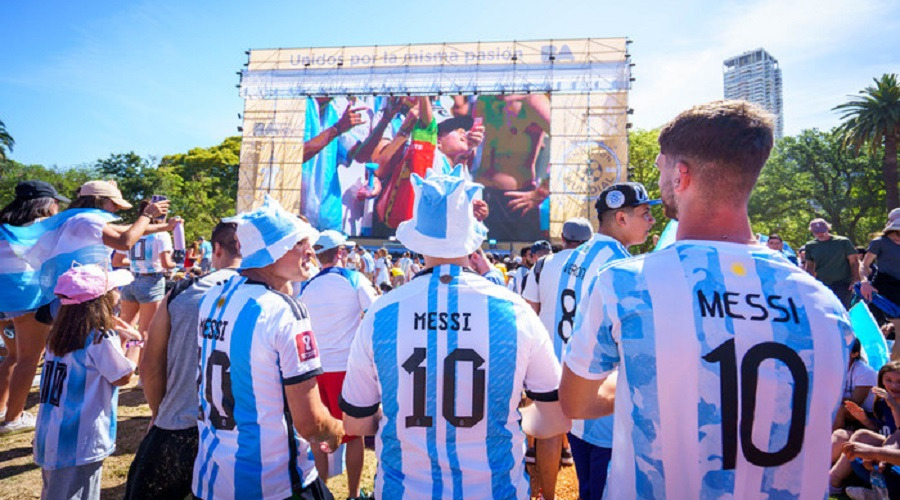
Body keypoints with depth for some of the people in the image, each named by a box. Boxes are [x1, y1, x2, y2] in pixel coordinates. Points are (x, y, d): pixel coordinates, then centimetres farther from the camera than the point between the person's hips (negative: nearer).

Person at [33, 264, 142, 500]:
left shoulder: (58, 333, 3)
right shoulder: (101, 339, -20)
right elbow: (123, 376, -8)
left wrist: (115, 332, 11)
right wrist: (136, 341, 2)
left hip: (48, 439, 8)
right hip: (79, 445, -7)